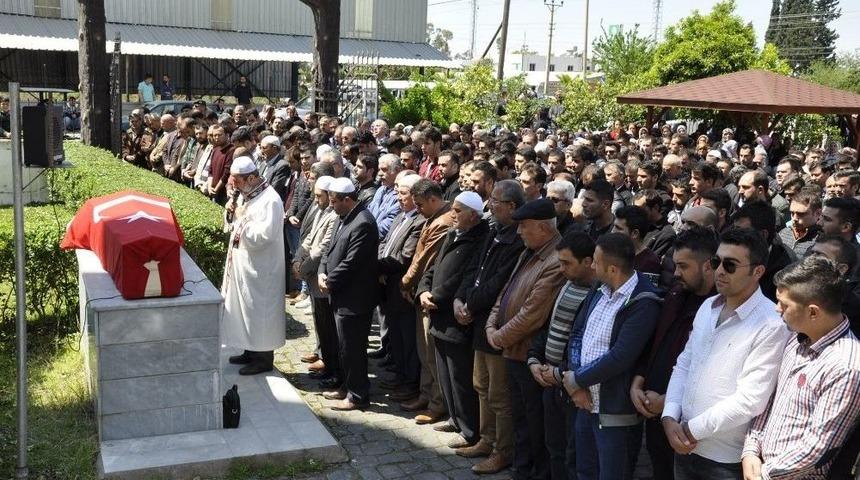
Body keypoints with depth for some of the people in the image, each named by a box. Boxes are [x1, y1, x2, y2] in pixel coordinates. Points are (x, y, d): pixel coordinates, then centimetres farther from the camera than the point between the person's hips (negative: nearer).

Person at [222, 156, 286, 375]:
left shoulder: (270, 201, -21)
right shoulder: (245, 195, 8)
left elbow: (263, 235, -27)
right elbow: (236, 224, 18)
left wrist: (242, 218, -19)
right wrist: (232, 212, -2)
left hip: (260, 268, -9)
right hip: (242, 263, 9)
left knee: (260, 309, 1)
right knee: (245, 308, 17)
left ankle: (264, 358, 13)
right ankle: (251, 351, 31)